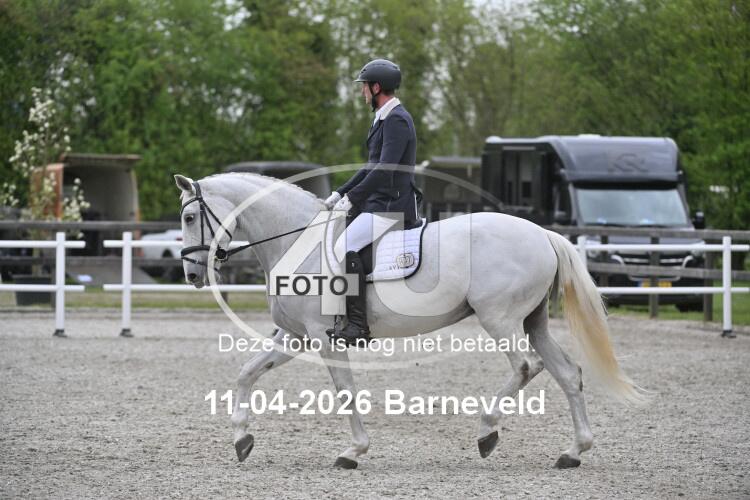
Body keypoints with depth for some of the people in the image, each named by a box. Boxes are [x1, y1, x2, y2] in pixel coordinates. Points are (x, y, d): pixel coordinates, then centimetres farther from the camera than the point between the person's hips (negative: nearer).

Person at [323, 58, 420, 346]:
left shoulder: (396, 121, -15)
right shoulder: (385, 118, 18)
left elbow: (384, 169, -24)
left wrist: (352, 198, -21)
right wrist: (341, 193, 18)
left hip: (390, 206, -11)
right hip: (379, 203, 11)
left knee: (345, 246, -25)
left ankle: (357, 325, -27)